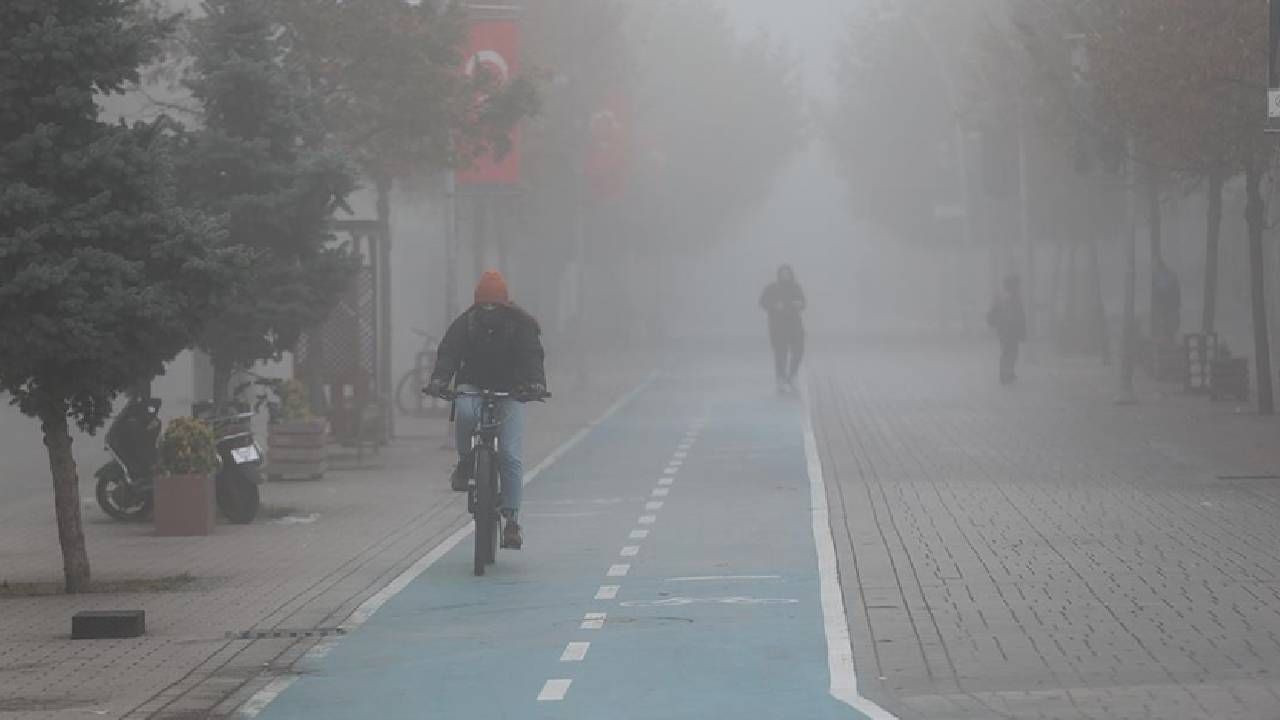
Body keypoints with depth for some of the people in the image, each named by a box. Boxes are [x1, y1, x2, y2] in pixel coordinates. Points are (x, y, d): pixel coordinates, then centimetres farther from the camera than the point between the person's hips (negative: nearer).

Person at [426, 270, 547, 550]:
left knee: (510, 456, -13)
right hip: (473, 387, 1)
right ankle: (465, 461, -8)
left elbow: (532, 356, -19)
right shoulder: (466, 323, -6)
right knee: (465, 412, -37)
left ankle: (512, 520, -10)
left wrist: (536, 383, -39)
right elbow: (448, 353, -16)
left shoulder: (521, 324, -8)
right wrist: (439, 380, -36)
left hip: (509, 393, -1)